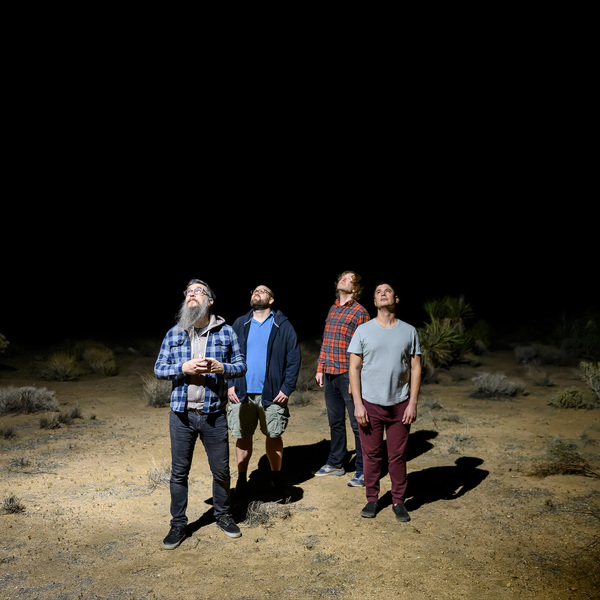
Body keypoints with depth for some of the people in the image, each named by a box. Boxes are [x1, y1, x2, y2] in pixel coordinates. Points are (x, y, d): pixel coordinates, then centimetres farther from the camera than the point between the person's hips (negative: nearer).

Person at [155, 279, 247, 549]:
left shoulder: (225, 332, 1)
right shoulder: (174, 334, 5)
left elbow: (241, 364, 4)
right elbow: (159, 369, 4)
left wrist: (221, 368, -16)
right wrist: (183, 368, -14)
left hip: (214, 414, 0)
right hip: (182, 415, 1)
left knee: (221, 470, 10)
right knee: (179, 472, 9)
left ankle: (223, 515, 33)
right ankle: (178, 525, 26)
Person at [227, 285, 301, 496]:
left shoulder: (282, 325, 1)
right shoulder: (239, 324, 8)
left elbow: (294, 358, -2)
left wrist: (287, 388, -9)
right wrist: (229, 384, -2)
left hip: (272, 394, -2)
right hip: (242, 392, 2)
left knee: (274, 436, 8)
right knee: (243, 437, 9)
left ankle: (276, 477, 28)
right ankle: (242, 478, 25)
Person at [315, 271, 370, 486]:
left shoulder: (360, 312, -6)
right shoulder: (332, 309, 15)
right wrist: (320, 368, 14)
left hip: (348, 375, -7)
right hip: (330, 374, 7)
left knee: (357, 423, 1)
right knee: (335, 422, 16)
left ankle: (362, 469, 11)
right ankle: (335, 463, 29)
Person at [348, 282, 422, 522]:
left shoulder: (409, 331, 4)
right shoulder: (363, 331, 0)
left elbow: (415, 369, 4)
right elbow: (354, 368, 0)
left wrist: (413, 403, -3)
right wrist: (358, 404, -6)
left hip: (400, 404, 1)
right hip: (370, 403, 0)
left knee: (398, 456, 8)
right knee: (371, 455, 8)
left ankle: (398, 501, 23)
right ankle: (372, 499, 24)